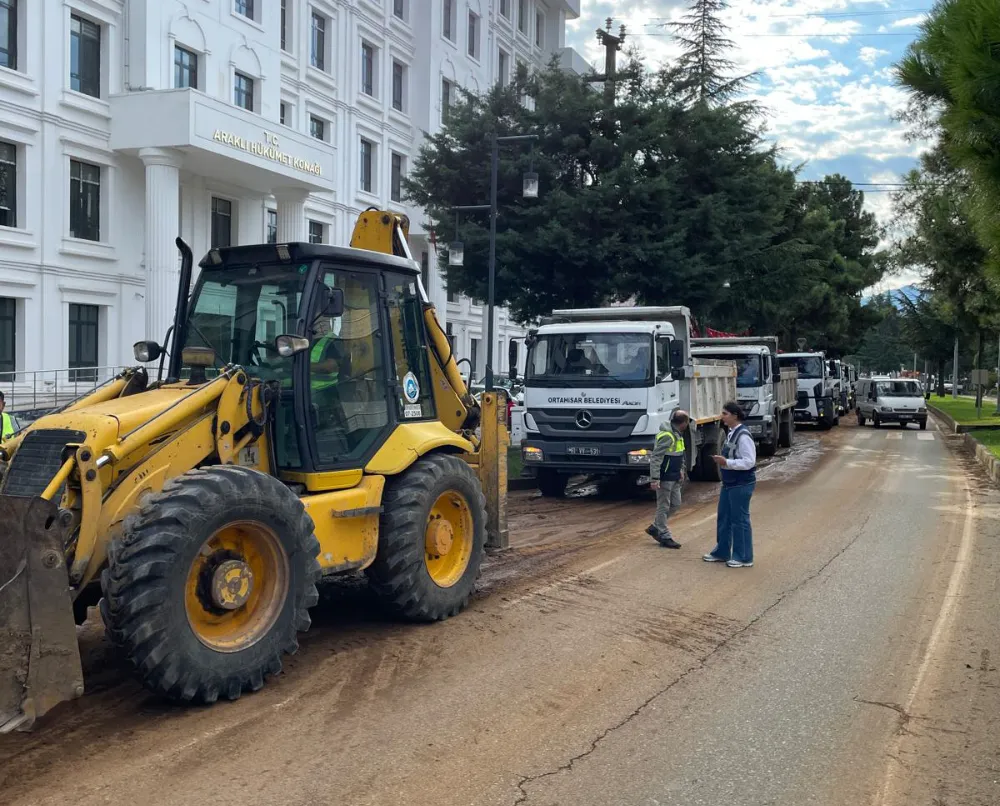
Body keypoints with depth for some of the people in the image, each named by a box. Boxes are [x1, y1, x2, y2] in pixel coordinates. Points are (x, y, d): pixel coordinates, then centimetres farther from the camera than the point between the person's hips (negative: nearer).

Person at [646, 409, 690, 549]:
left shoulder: (678, 434, 8)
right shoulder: (667, 436, -22)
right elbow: (655, 458, -25)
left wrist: (681, 469, 23)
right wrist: (654, 478, -28)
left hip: (674, 478, 10)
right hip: (664, 478, -10)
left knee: (675, 504, 16)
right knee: (663, 507, 0)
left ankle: (655, 527, 26)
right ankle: (665, 537, 9)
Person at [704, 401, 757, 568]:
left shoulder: (743, 435, -20)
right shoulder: (731, 433, 9)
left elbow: (749, 461, -24)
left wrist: (727, 462, -26)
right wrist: (722, 460, 7)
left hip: (741, 485, -10)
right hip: (729, 483, 10)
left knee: (740, 520, 0)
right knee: (723, 518, 17)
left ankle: (744, 558, 11)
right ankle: (722, 552, 30)